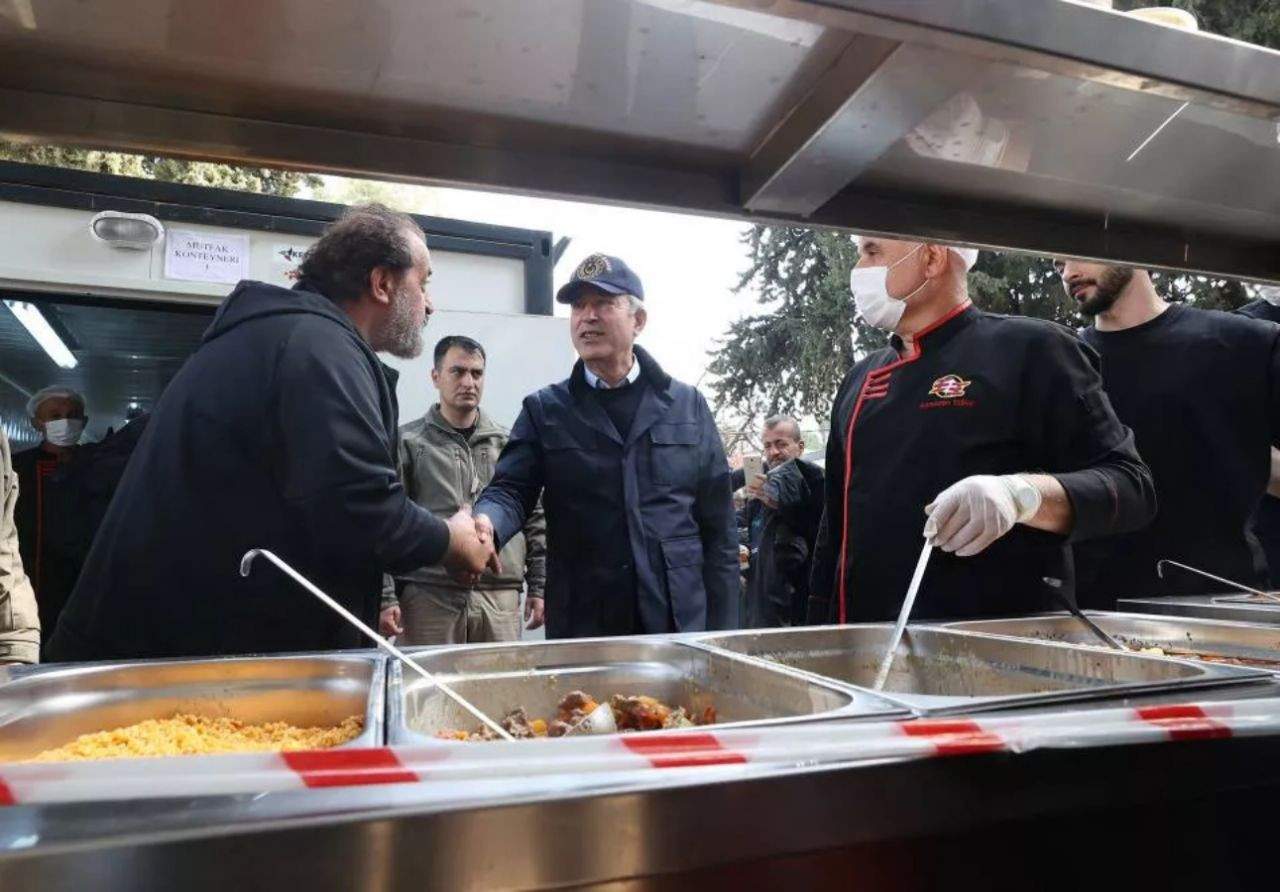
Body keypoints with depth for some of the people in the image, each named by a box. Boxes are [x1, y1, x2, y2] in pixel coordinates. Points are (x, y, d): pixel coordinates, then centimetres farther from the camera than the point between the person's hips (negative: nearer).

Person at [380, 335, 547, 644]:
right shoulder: (408, 443, 4)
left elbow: (535, 518, 13)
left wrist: (538, 587, 8)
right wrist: (385, 597, -6)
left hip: (500, 597, 3)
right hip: (428, 596, -2)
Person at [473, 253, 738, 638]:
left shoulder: (688, 406, 5)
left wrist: (722, 631, 1)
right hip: (579, 628, 0)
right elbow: (512, 488, -5)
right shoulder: (544, 410, 5)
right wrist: (486, 523, -29)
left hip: (681, 624, 1)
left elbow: (718, 528, 5)